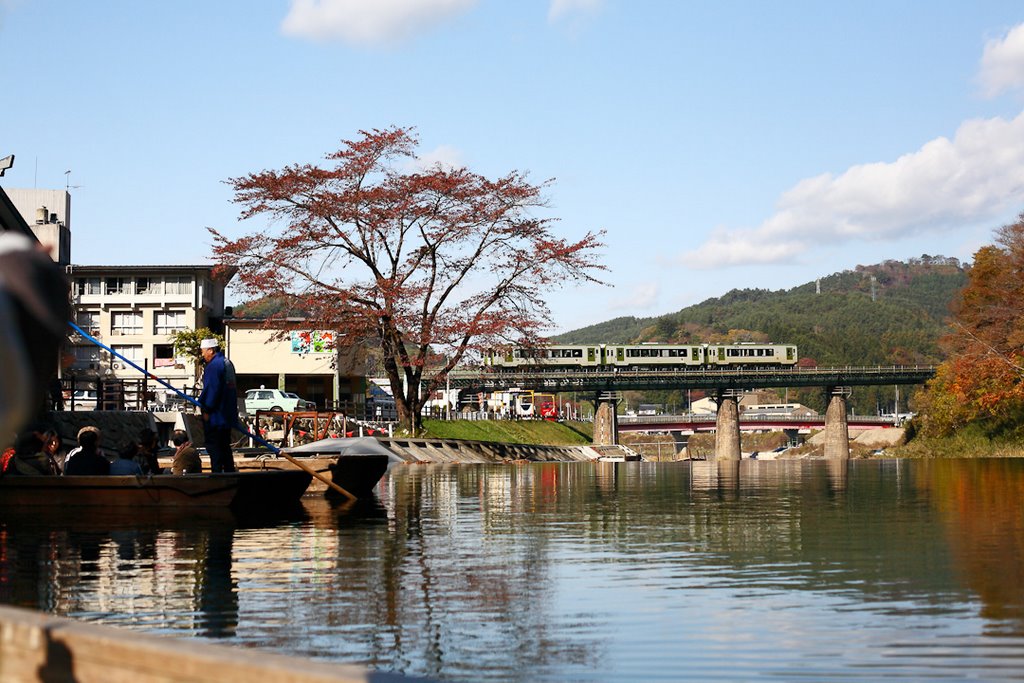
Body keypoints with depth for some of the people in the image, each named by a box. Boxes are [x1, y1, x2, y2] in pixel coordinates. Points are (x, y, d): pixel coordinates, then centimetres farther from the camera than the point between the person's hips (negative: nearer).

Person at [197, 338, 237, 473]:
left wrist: (207, 410, -15)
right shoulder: (227, 363, 14)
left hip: (215, 415, -10)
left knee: (213, 446, -5)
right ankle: (229, 472, 18)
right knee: (225, 445, 15)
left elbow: (212, 389, -21)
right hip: (228, 415, 10)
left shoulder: (213, 365, -17)